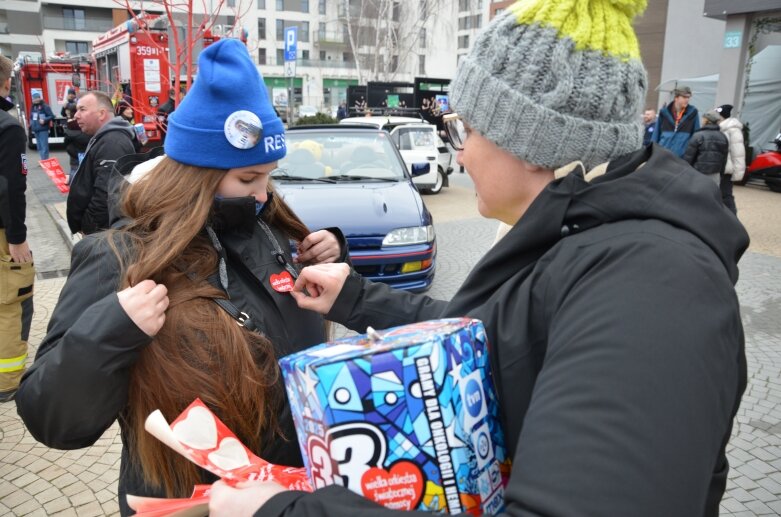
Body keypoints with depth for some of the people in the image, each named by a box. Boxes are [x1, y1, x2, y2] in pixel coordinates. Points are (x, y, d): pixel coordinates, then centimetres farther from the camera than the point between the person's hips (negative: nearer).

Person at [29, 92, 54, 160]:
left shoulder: (45, 106, -8)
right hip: (36, 130, 8)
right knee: (39, 147, 10)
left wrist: (44, 120, -20)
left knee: (44, 147, -10)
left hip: (43, 129, -8)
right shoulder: (33, 107, 14)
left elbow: (52, 116, -10)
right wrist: (31, 124, 11)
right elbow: (31, 117, 25)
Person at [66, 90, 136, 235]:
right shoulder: (105, 139, 14)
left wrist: (89, 228, -20)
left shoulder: (112, 143, -23)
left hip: (103, 232, -11)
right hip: (103, 229, 11)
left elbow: (106, 195, -30)